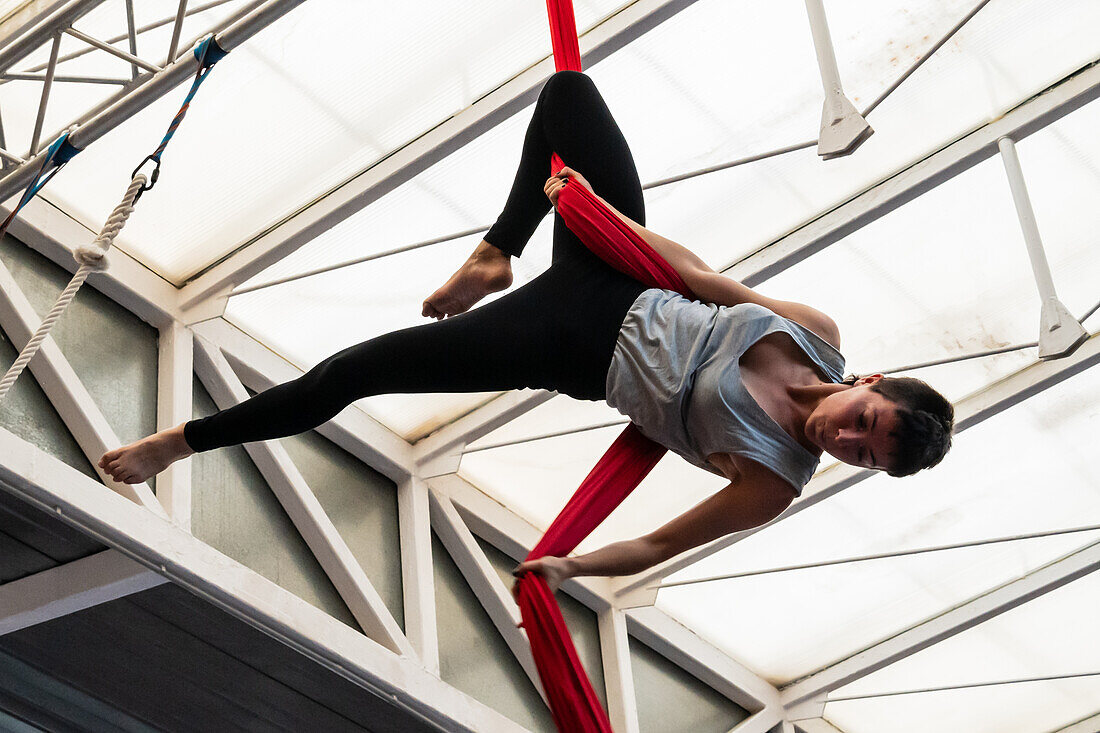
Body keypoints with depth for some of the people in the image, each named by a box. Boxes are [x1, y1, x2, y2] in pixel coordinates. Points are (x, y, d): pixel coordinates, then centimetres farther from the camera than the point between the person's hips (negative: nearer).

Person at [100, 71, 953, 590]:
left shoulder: (775, 481, -18)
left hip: (581, 361, -5)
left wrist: (571, 568, -17)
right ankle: (497, 257, 24)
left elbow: (662, 543, -11)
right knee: (566, 93, 7)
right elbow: (701, 277, 0)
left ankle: (184, 441, 9)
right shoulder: (819, 334, -10)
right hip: (619, 289, 5)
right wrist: (599, 206, -1)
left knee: (354, 373, -9)